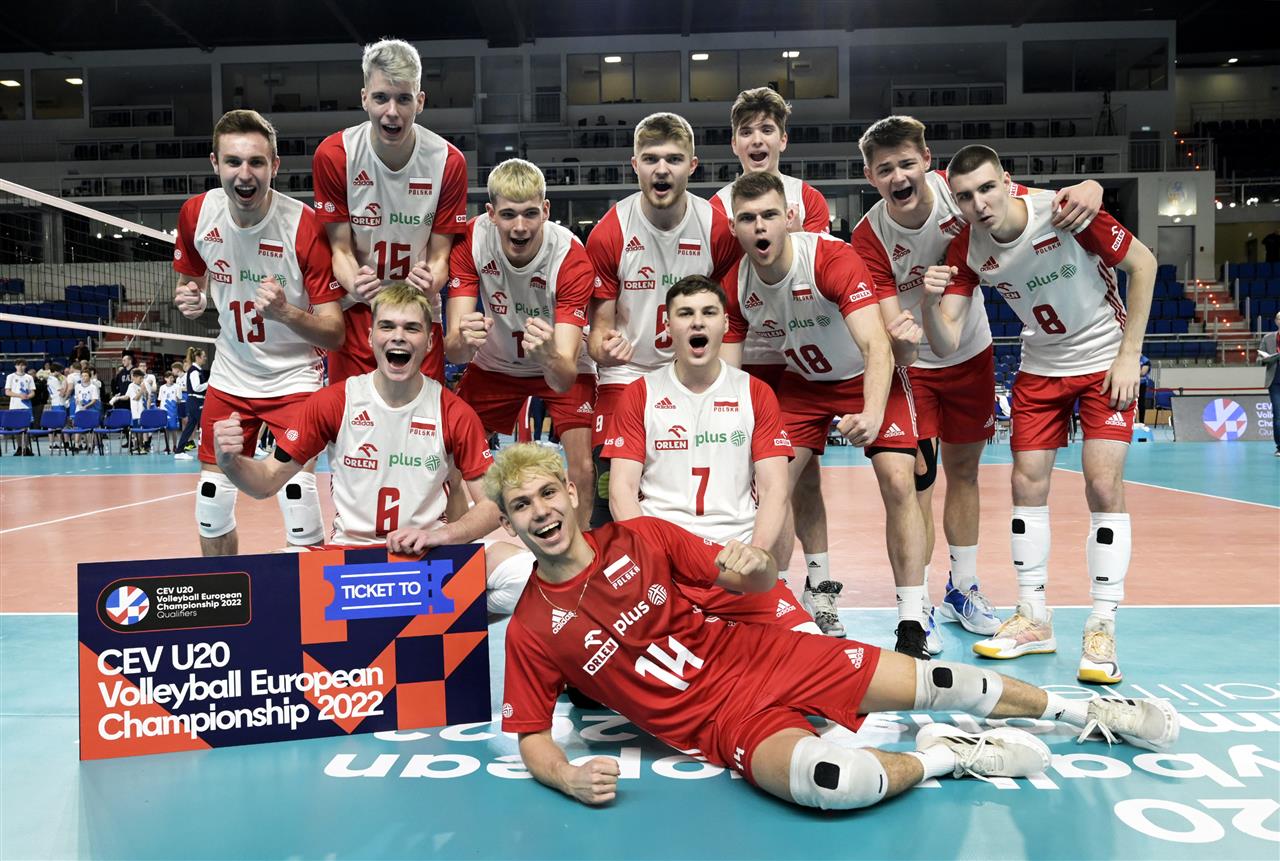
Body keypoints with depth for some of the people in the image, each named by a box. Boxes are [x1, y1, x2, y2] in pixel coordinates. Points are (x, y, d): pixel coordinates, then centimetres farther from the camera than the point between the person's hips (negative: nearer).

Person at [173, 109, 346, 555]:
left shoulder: (304, 226, -22)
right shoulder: (196, 214, -7)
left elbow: (335, 334, -20)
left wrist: (285, 311, -38)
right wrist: (191, 300, -9)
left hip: (292, 378, -4)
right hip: (229, 374, 5)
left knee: (298, 493, -16)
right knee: (211, 504, 8)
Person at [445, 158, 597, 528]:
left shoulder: (572, 258, -30)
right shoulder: (471, 240, -24)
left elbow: (564, 378, -37)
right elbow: (452, 352, -27)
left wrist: (549, 355, -60)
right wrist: (462, 340, -51)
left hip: (559, 368, -2)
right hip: (495, 365, 2)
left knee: (582, 467, -17)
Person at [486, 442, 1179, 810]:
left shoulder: (640, 538, -2)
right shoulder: (529, 630, -7)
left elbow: (757, 582, 4)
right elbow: (532, 739, -2)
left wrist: (754, 566, -22)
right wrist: (569, 779, -25)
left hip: (756, 654, 3)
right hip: (716, 723, -3)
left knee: (933, 683, 2)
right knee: (829, 782, -34)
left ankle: (1083, 712, 29)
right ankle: (945, 756, -3)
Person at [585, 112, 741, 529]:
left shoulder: (719, 228, -6)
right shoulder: (608, 233, -9)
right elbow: (599, 325, -4)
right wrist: (603, 349, -27)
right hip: (625, 374, -1)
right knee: (610, 492, -8)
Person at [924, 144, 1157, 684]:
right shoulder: (966, 252, -13)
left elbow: (1143, 263, -12)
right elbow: (946, 346, -18)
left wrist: (1128, 355, -13)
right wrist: (931, 304, -40)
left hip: (1104, 361, -3)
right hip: (1039, 367, 4)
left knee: (1104, 484, -12)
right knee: (1027, 482, 1)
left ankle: (1102, 628, -1)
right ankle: (1033, 618, 15)